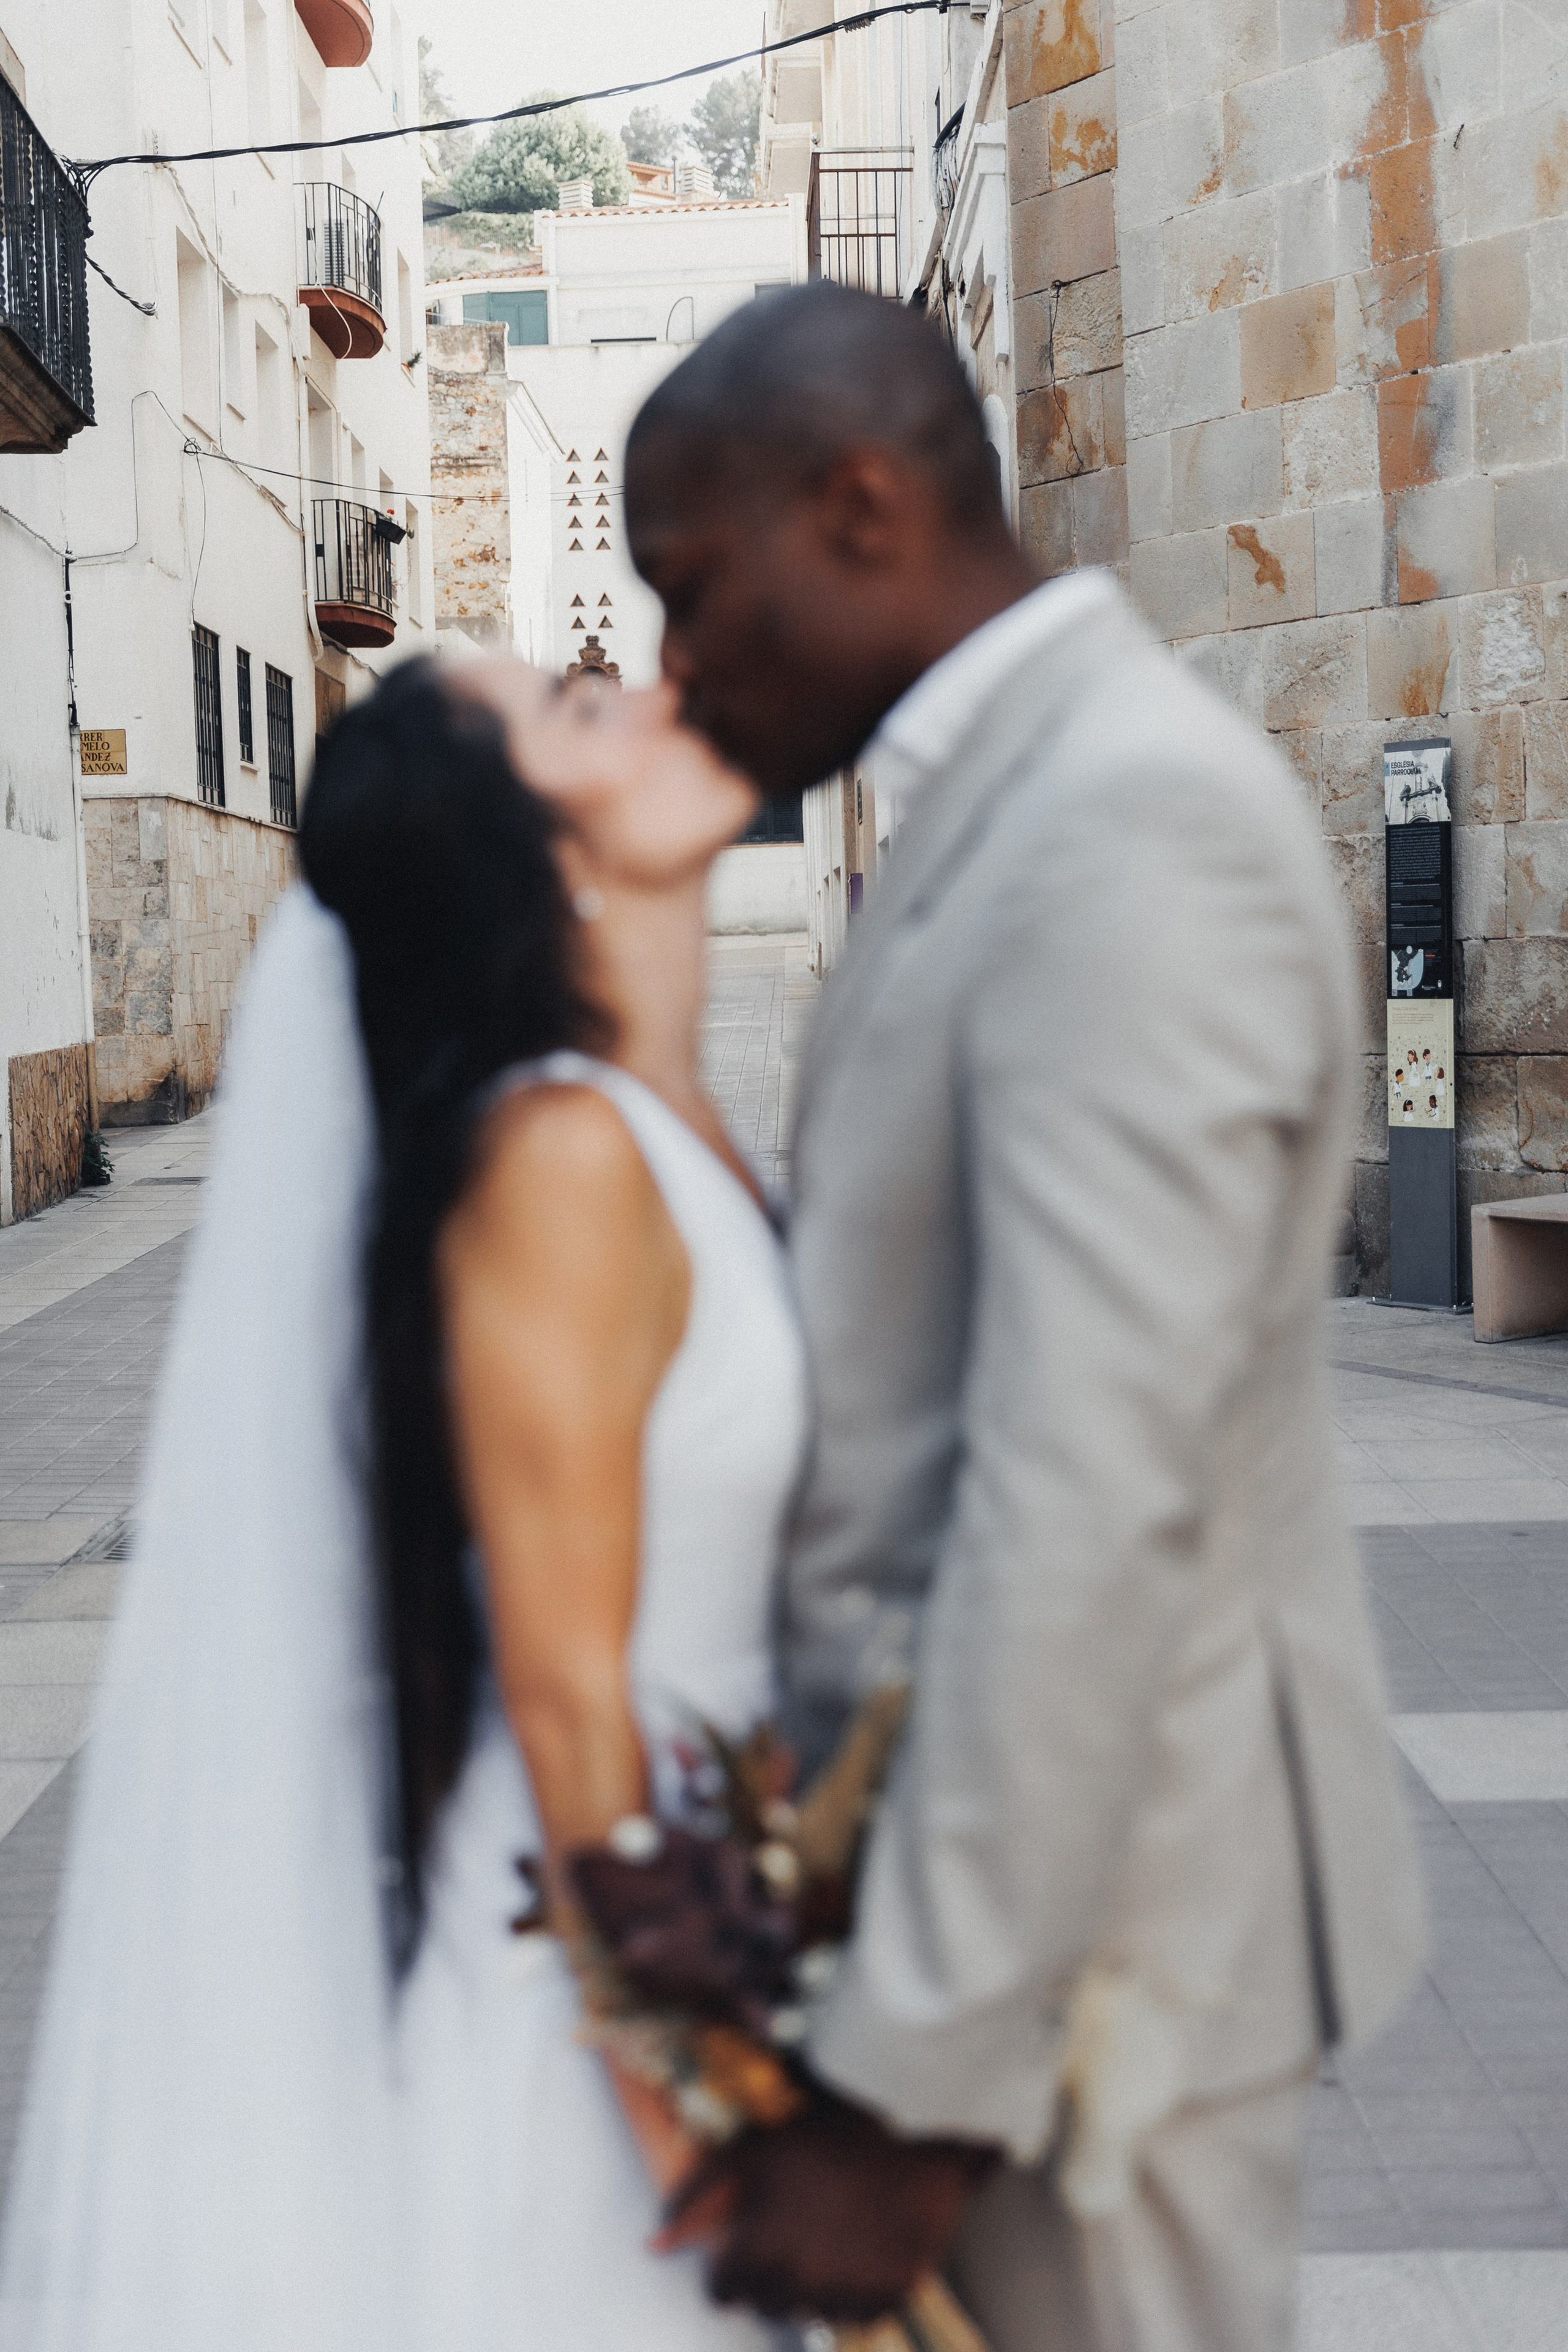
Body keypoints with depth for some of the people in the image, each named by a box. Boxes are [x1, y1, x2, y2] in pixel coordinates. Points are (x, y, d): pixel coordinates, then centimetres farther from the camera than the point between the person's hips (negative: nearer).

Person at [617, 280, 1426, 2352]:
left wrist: (901, 2088, -22)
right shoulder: (1020, 799, 10)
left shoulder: (1130, 824, -22)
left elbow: (1093, 1513, -27)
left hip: (1089, 1908, -9)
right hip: (997, 1828, 9)